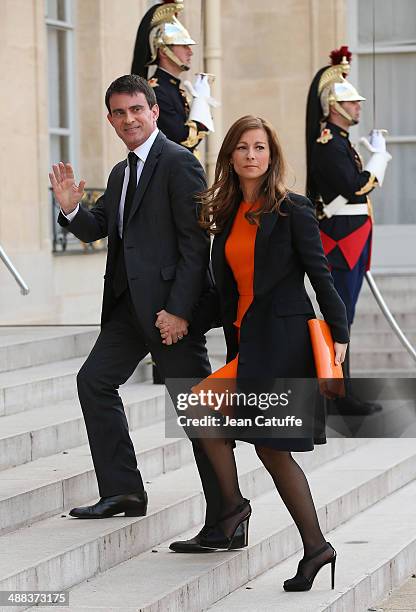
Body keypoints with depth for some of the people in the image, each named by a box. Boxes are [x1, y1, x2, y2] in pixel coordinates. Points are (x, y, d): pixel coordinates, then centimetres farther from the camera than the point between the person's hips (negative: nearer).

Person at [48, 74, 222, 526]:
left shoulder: (179, 163, -11)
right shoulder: (120, 174, 17)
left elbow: (195, 241, -16)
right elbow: (96, 229, 18)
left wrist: (179, 309, -20)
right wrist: (71, 209, -4)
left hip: (170, 302, -9)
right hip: (130, 303, 9)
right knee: (94, 380, 7)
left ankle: (224, 510, 3)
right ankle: (122, 490, 12)